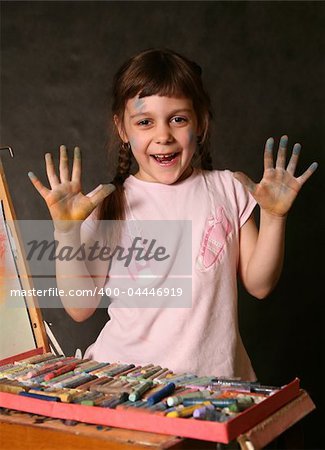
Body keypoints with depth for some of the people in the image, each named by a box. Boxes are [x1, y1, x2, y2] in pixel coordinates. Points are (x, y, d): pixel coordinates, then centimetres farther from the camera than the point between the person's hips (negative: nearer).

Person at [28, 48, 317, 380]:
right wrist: (67, 230, -11)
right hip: (126, 375, -1)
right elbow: (80, 307, -1)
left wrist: (273, 216, -4)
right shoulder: (107, 205, 1)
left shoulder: (229, 189, 6)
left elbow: (259, 285, 7)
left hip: (216, 376, 1)